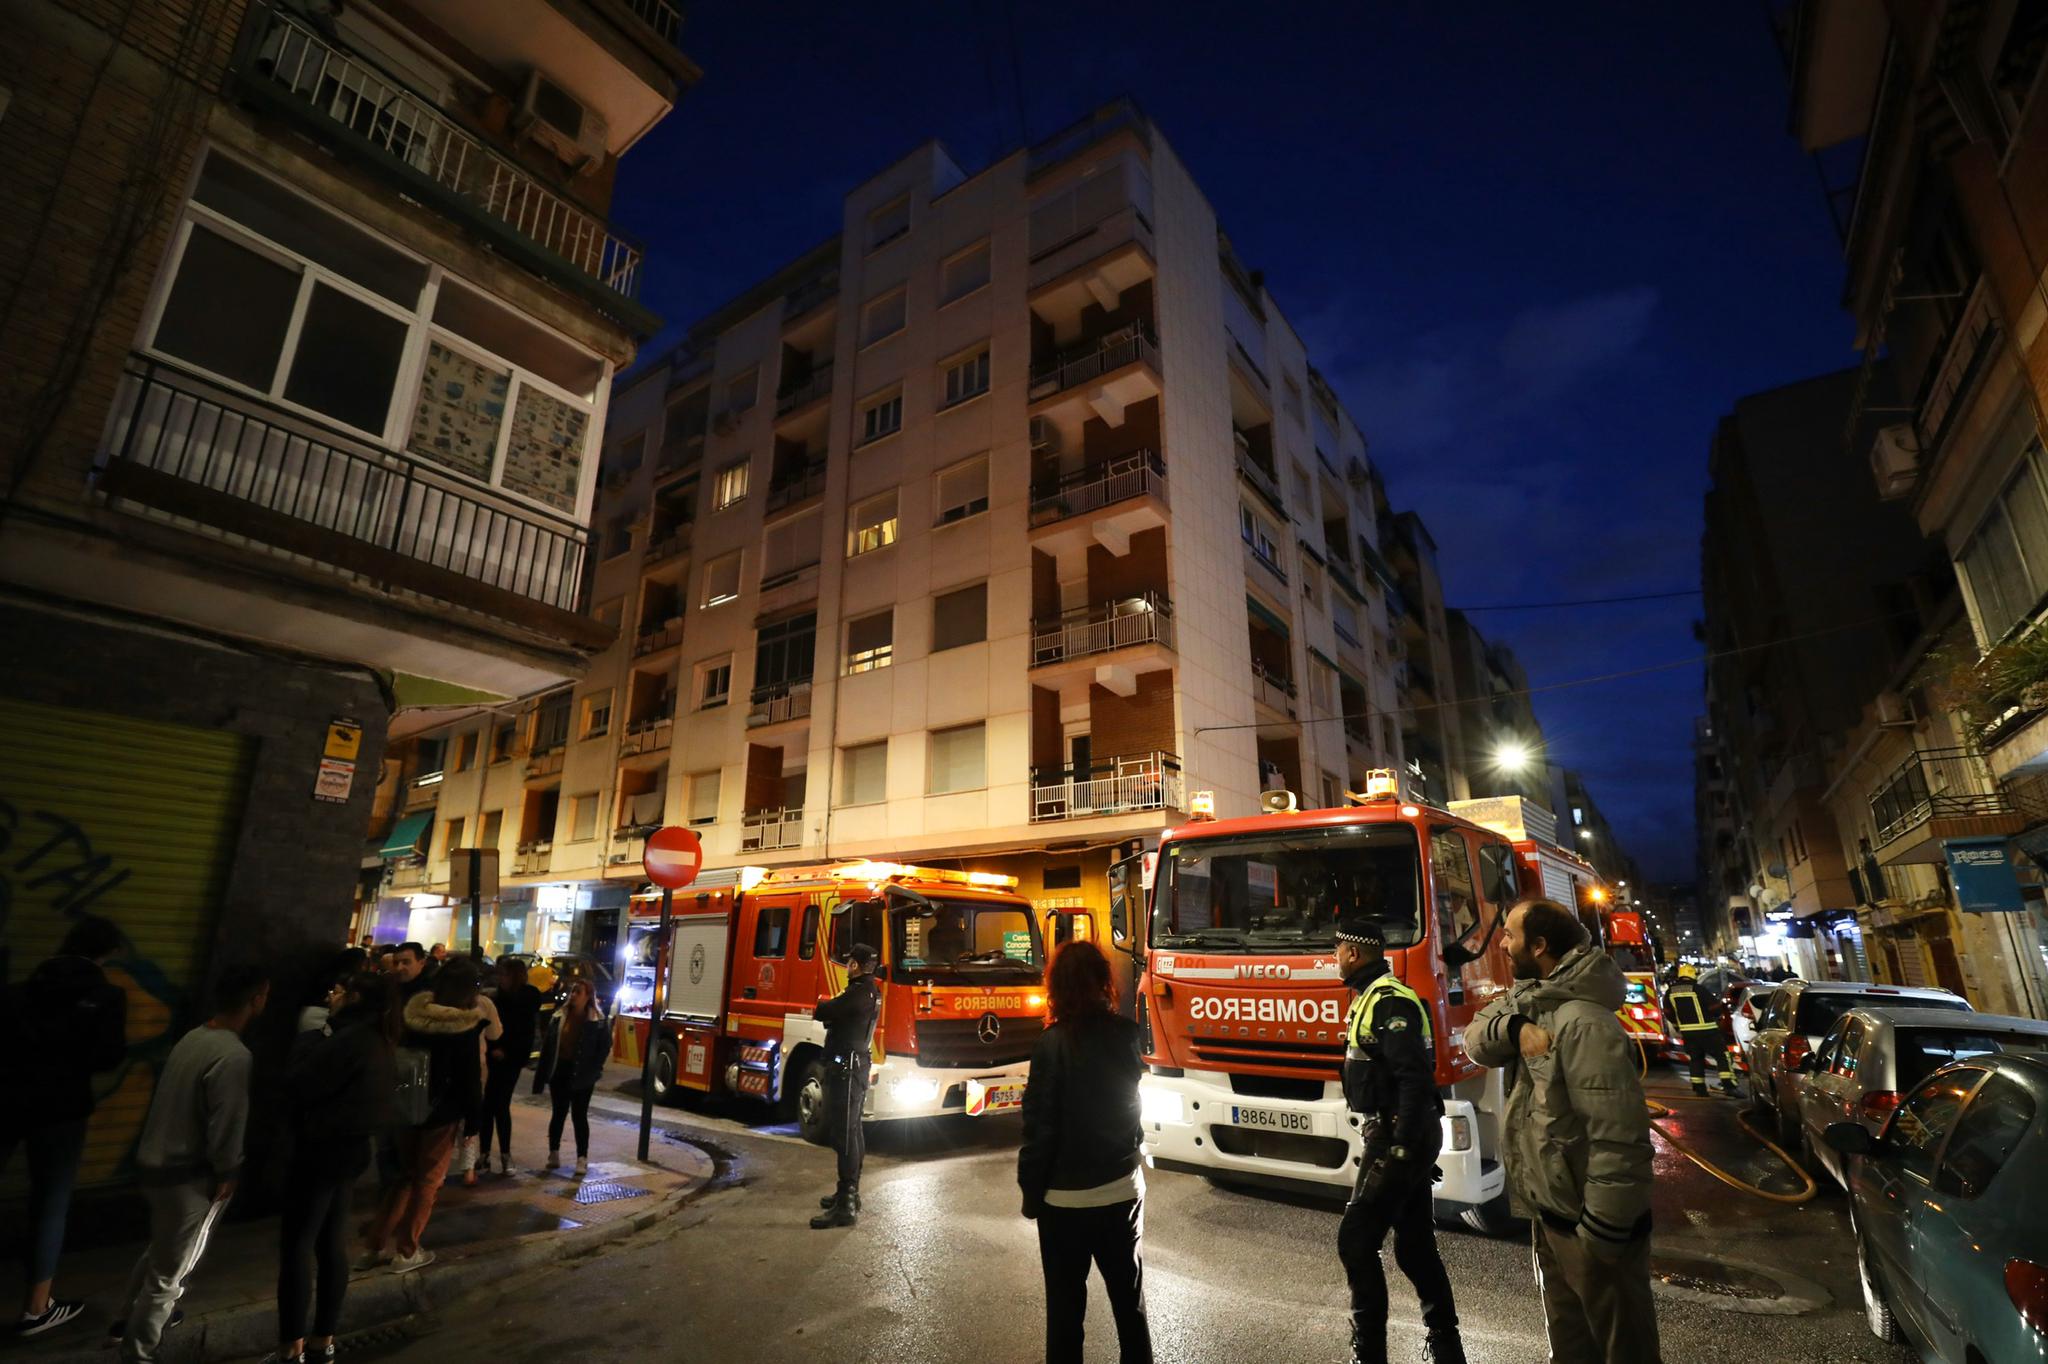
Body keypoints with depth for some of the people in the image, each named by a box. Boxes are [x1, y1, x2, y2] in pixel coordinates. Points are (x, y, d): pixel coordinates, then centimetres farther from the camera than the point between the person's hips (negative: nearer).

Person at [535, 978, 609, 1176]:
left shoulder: (596, 1021, -8)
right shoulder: (558, 1017, 2)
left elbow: (605, 1046, -5)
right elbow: (547, 1046, 4)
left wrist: (593, 1070, -11)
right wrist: (541, 1075, 1)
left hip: (581, 1076, -3)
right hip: (559, 1072, 3)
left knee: (580, 1116, 1)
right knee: (558, 1113, 13)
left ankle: (582, 1159, 7)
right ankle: (554, 1154, 27)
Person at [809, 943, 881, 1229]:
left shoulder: (859, 993, -21)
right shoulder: (871, 992, 12)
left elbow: (824, 1012, -18)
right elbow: (840, 1015, 15)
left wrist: (818, 1007, 3)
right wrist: (825, 1010, -1)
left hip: (846, 1068, -11)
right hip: (857, 1065, 11)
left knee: (845, 1133, -8)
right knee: (852, 1131, 18)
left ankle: (846, 1206, -6)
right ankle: (849, 1192, 30)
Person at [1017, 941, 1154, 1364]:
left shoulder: (1053, 1045, -19)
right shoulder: (1128, 1036, -6)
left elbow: (1039, 1126, -15)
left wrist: (1031, 1193, -4)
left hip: (1066, 1198, -4)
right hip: (1123, 1189, 4)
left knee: (1066, 1305, 12)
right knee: (1130, 1299, 20)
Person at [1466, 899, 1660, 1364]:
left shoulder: (1584, 1022, -27)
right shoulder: (1532, 998, 3)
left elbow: (1619, 1138, -29)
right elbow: (1477, 1037, -2)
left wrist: (1601, 1234, -25)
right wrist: (1516, 1027, -22)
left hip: (1587, 1221, -9)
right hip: (1549, 1212, 9)